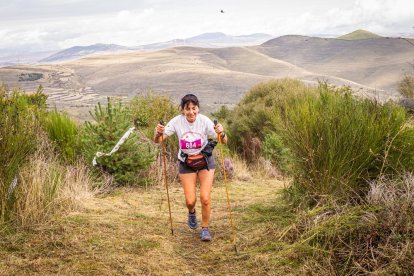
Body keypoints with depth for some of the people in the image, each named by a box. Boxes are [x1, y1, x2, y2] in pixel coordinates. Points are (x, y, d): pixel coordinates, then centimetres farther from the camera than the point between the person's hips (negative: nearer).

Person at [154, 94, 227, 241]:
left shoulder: (204, 121, -21)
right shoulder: (177, 121, -17)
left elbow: (224, 142, -24)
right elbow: (158, 141, -17)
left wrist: (221, 133, -47)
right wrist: (158, 133, -40)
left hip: (205, 162, -1)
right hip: (186, 164, 1)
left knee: (205, 198, -10)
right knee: (190, 200, -2)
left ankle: (205, 229, 15)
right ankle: (192, 213, 37)